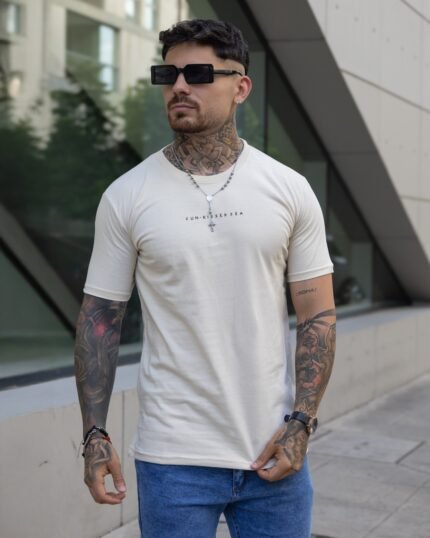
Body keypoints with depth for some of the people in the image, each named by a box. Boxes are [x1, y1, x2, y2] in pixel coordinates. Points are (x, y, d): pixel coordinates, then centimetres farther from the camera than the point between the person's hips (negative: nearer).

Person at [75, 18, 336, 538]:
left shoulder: (290, 190, 0)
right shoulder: (125, 197, -3)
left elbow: (318, 315, 1)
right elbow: (100, 319, 1)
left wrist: (301, 423, -7)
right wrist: (94, 435, -5)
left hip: (274, 454, 1)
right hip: (173, 460, -1)